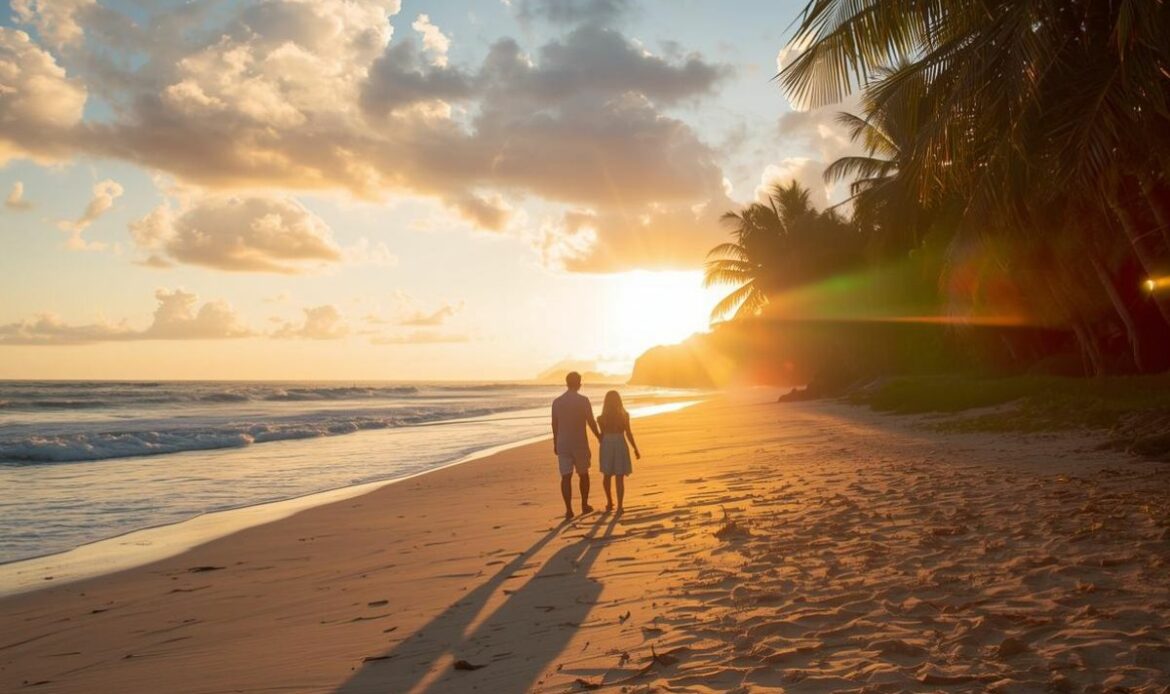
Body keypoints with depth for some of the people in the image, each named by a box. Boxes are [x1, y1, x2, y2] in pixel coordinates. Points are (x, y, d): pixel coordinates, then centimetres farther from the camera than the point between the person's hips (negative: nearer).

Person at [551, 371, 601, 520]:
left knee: (566, 476, 2)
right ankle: (584, 505, 23)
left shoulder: (557, 402, 3)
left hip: (562, 444, 2)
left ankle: (568, 509, -4)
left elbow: (554, 425, 8)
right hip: (580, 443, -2)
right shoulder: (583, 400, -9)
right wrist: (599, 436, 10)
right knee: (583, 474, 15)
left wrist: (555, 444, 18)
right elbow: (591, 422, -8)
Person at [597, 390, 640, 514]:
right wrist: (636, 449, 3)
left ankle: (610, 503, 25)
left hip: (607, 446, 1)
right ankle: (619, 507, 0)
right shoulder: (624, 415, -6)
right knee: (620, 478, 3)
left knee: (607, 476, 19)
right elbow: (628, 434, -5)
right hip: (620, 445, -1)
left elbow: (602, 435, -3)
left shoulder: (602, 417, -5)